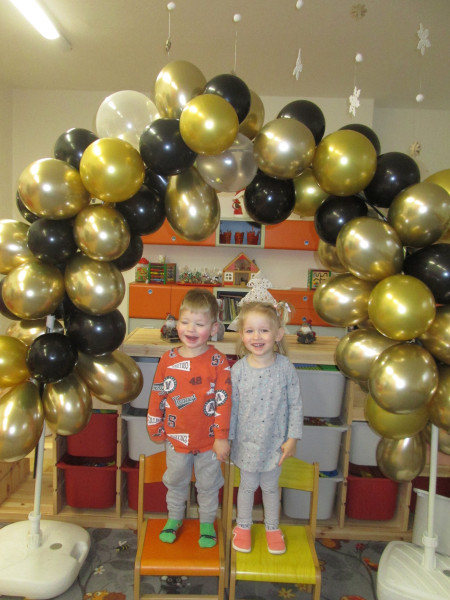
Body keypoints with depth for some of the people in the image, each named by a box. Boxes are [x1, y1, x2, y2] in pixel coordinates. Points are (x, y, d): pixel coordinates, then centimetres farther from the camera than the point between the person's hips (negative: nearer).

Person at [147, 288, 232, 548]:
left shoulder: (218, 362, -16)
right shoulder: (168, 359, -8)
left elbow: (224, 401, -14)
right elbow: (157, 395, 1)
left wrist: (222, 437, -13)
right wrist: (156, 428, 6)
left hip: (209, 440, -2)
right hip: (176, 438, 2)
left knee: (208, 485, 18)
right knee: (176, 481, 23)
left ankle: (207, 522, 42)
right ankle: (174, 518, 48)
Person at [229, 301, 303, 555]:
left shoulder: (285, 367, -15)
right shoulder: (238, 369, -14)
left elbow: (296, 405, -7)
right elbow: (231, 407, -5)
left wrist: (292, 438, -7)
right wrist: (225, 439, 0)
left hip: (275, 441, 0)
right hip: (247, 441, 0)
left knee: (271, 486, 20)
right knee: (248, 485, 19)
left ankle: (273, 527, 44)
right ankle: (243, 526, 44)